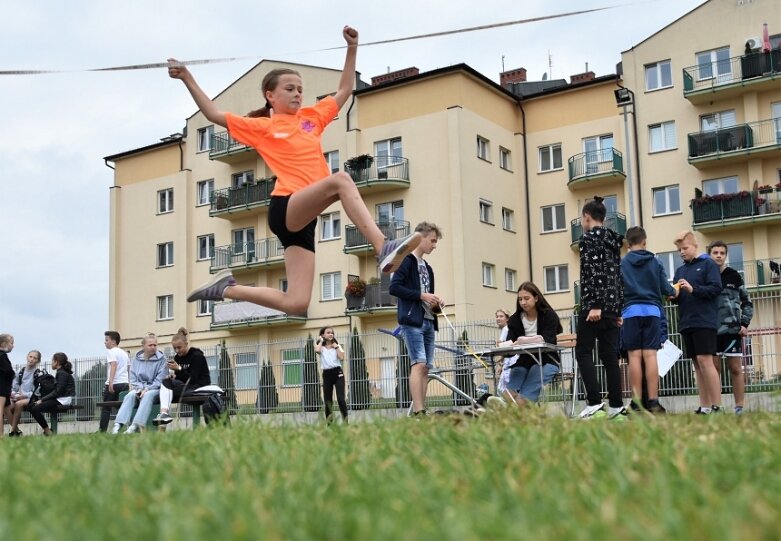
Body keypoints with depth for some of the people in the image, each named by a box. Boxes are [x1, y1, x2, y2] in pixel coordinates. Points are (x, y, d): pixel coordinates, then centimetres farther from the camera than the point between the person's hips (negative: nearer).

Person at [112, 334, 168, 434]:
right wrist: (139, 388, -10)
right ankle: (118, 425, -42)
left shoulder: (161, 359, 2)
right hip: (139, 388, 3)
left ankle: (135, 425, -50)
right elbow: (133, 379, 10)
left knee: (147, 396, -36)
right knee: (130, 395, -29)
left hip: (154, 388, -3)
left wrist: (147, 389, -16)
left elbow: (160, 380, -5)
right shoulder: (136, 360, 13)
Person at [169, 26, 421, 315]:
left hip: (305, 218, 6)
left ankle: (227, 288, 19)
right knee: (340, 179, -33)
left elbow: (344, 91, 29)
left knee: (296, 304, 0)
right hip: (285, 208, -6)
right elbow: (214, 114, 12)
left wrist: (352, 48, 24)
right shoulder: (262, 127, 10)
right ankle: (383, 249, -47)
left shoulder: (312, 117, 21)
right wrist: (188, 78, 6)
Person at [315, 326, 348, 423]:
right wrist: (321, 341, -3)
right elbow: (317, 350, -19)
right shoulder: (321, 347, 7)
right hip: (327, 374, 1)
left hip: (337, 372, -1)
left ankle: (345, 420, -12)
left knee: (340, 398, -12)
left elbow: (341, 358, -7)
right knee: (327, 400, 3)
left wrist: (336, 346, -3)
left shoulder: (337, 346, 10)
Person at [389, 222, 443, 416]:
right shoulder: (407, 260, -3)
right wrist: (421, 295, -15)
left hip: (428, 321, 9)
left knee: (426, 367, 5)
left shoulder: (427, 267, 22)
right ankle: (418, 411, -22)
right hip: (412, 321, -9)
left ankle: (421, 411, 7)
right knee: (419, 364, -17)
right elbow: (394, 287, -15)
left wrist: (435, 303, 6)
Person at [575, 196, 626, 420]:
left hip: (594, 305, -8)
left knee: (583, 352, -5)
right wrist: (618, 309, 20)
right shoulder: (613, 240, 20)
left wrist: (595, 305, -21)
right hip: (613, 305, 8)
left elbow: (593, 272, -16)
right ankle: (616, 407, 3)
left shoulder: (589, 237, -5)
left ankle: (595, 403, -15)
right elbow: (618, 275, 19)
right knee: (609, 355, 6)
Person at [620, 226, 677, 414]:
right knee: (650, 355, -2)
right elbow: (665, 288, 8)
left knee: (635, 356, -2)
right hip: (652, 311, 1)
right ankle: (653, 402, -6)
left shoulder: (621, 263, 4)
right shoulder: (655, 262, 8)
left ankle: (637, 402, -5)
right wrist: (675, 291, 29)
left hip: (631, 312, -1)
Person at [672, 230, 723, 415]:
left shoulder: (707, 264, 1)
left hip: (705, 321, -6)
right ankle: (705, 407, 7)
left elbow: (716, 289, -10)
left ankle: (716, 406, -10)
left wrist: (693, 289, -21)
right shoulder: (679, 270, 19)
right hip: (686, 323, 7)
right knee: (697, 364, 6)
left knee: (705, 361, -13)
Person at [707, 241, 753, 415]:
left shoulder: (734, 276, 4)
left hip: (732, 329, 0)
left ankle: (739, 407, 7)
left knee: (736, 369, 2)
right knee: (714, 369, 3)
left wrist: (744, 324, -1)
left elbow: (747, 302, 9)